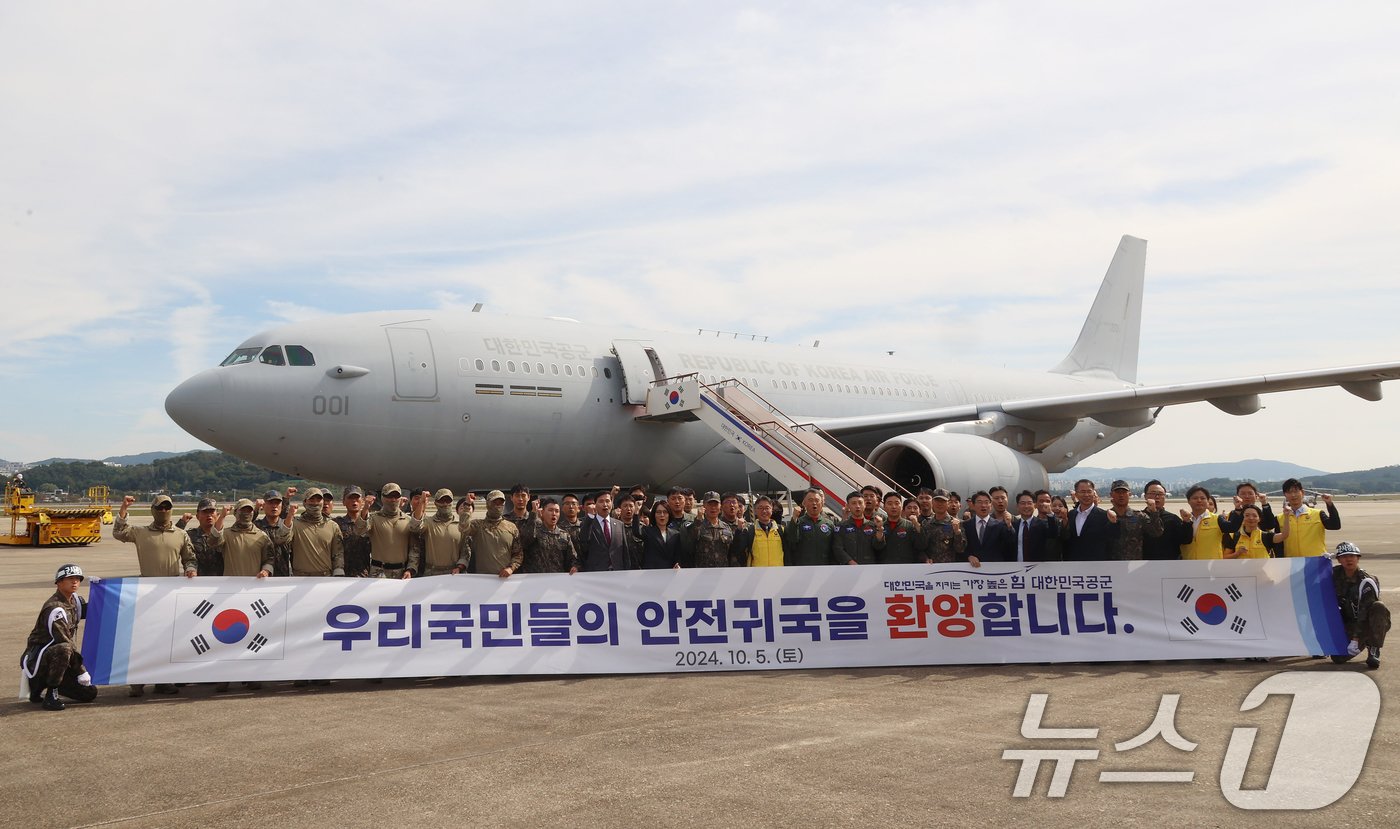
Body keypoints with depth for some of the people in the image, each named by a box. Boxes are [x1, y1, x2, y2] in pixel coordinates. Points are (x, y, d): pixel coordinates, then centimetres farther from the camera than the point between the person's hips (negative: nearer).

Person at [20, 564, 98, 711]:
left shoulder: (75, 600, 6)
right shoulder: (55, 609, -21)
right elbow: (66, 643, -23)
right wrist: (81, 672, -21)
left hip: (55, 658, 8)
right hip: (35, 659, -8)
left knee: (90, 693, -1)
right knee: (63, 649, -41)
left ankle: (43, 684, 17)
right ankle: (50, 696, -25)